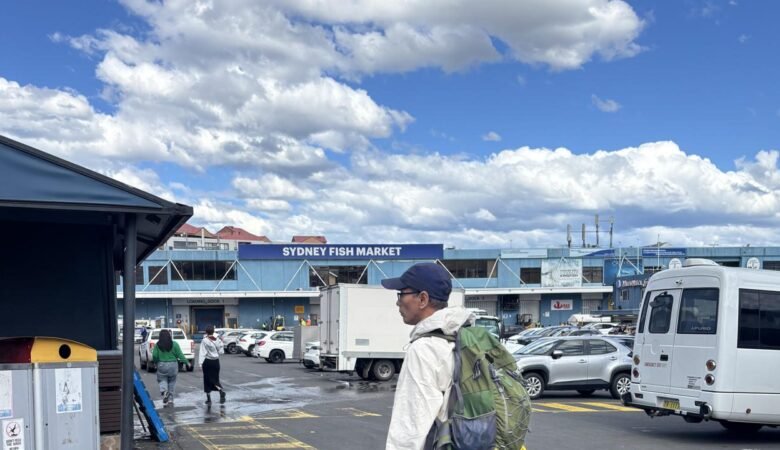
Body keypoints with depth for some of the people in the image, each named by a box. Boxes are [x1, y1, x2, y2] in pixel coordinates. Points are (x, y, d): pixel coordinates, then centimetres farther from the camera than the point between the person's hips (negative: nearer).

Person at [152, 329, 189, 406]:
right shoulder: (174, 344, -5)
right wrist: (186, 362, 6)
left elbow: (154, 355, -6)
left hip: (162, 365, -1)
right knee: (172, 381, 12)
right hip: (173, 365, 1)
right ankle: (170, 399, 12)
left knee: (162, 380, 11)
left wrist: (155, 362, 13)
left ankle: (164, 391, -19)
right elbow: (180, 355, -5)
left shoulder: (158, 345, -5)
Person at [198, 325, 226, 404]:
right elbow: (221, 352, 4)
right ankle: (221, 390, -14)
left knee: (207, 380, 6)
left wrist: (200, 363, -18)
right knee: (215, 379, 12)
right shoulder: (218, 340, -1)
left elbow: (202, 353, -16)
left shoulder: (205, 341, -12)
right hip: (216, 361, 3)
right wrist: (221, 343, 16)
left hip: (207, 362, -3)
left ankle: (208, 399, 7)